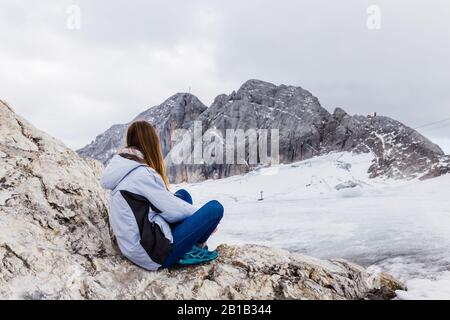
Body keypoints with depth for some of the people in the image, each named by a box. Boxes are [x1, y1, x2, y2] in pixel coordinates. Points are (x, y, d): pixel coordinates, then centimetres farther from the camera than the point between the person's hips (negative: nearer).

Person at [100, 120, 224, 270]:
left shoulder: (123, 168, 8)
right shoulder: (142, 173, -19)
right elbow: (172, 209, -12)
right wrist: (204, 218, 5)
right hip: (153, 253, -10)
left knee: (183, 195, 18)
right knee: (215, 208, -7)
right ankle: (196, 248, 18)